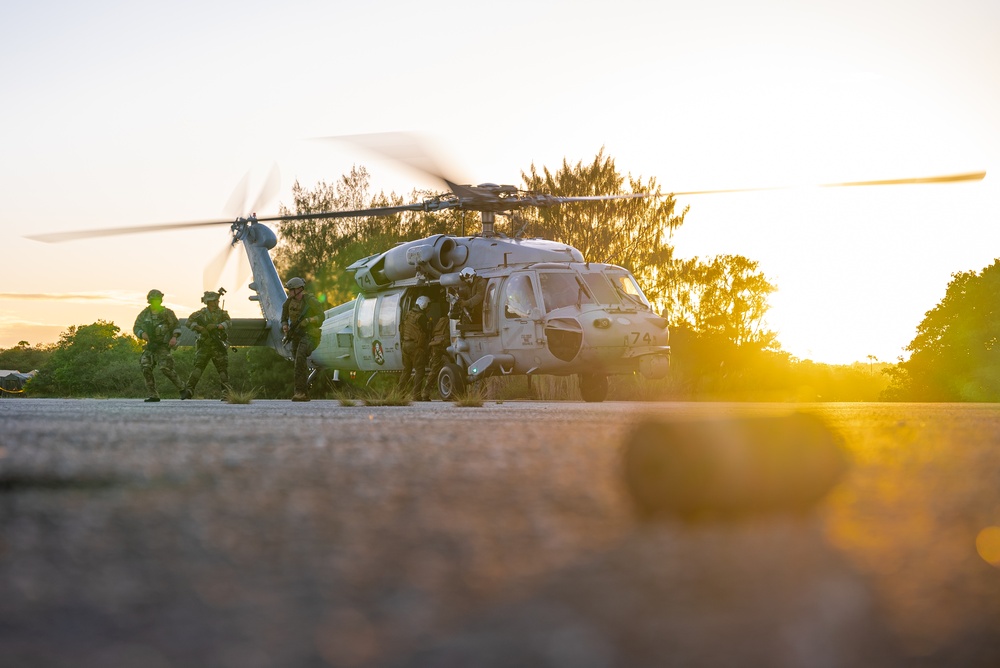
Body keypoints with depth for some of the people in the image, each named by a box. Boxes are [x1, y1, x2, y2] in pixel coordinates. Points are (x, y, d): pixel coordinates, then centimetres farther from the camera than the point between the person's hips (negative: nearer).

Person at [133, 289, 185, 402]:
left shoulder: (167, 313, -2)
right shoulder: (145, 314, 6)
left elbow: (176, 326, 7)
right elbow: (136, 328, 11)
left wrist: (174, 337, -10)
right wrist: (142, 334, -10)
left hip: (163, 346, -4)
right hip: (150, 346, 4)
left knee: (165, 368, -18)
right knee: (145, 368, -9)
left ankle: (181, 388, 2)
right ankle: (153, 395, -3)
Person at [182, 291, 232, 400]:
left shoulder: (222, 313, 8)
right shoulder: (201, 313, 8)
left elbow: (228, 322, -11)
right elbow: (189, 322, -1)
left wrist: (217, 326, -27)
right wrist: (200, 328, -18)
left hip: (219, 347, 0)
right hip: (204, 346, 0)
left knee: (223, 369, -2)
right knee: (198, 367, -8)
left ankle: (226, 394, 0)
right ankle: (188, 390, -9)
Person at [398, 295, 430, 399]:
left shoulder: (408, 315, 10)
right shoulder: (421, 317, -14)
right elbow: (424, 332, -9)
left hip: (405, 344, 8)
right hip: (416, 346, -8)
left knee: (406, 369, 16)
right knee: (419, 370, -4)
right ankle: (416, 396, -8)